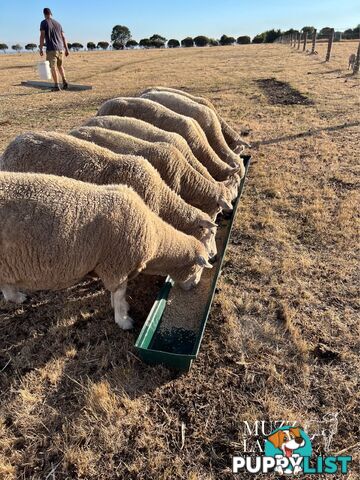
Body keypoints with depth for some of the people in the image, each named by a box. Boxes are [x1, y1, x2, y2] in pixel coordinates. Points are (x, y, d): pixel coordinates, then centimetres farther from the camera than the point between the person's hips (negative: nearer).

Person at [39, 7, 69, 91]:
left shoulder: (44, 23, 1)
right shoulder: (58, 23, 15)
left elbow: (42, 36, -8)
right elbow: (63, 37, 12)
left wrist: (41, 49, -7)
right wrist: (66, 49, 14)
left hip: (51, 49, -5)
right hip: (61, 49, 5)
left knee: (53, 67, 0)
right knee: (60, 66, 19)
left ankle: (56, 86, -5)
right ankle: (65, 82, 6)